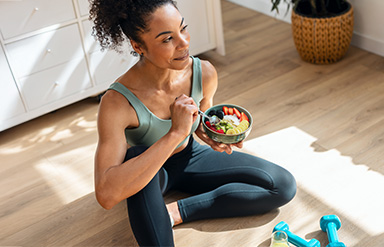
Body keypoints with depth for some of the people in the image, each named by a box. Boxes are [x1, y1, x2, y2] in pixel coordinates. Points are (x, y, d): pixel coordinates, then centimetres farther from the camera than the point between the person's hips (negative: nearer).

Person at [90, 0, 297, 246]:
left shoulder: (205, 73, -19)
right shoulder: (118, 102, -34)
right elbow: (106, 194, -45)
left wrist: (206, 132, -21)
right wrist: (176, 133, -47)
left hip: (190, 158, 5)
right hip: (149, 174, -4)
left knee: (284, 185, -6)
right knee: (136, 155, -41)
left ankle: (177, 211, -10)